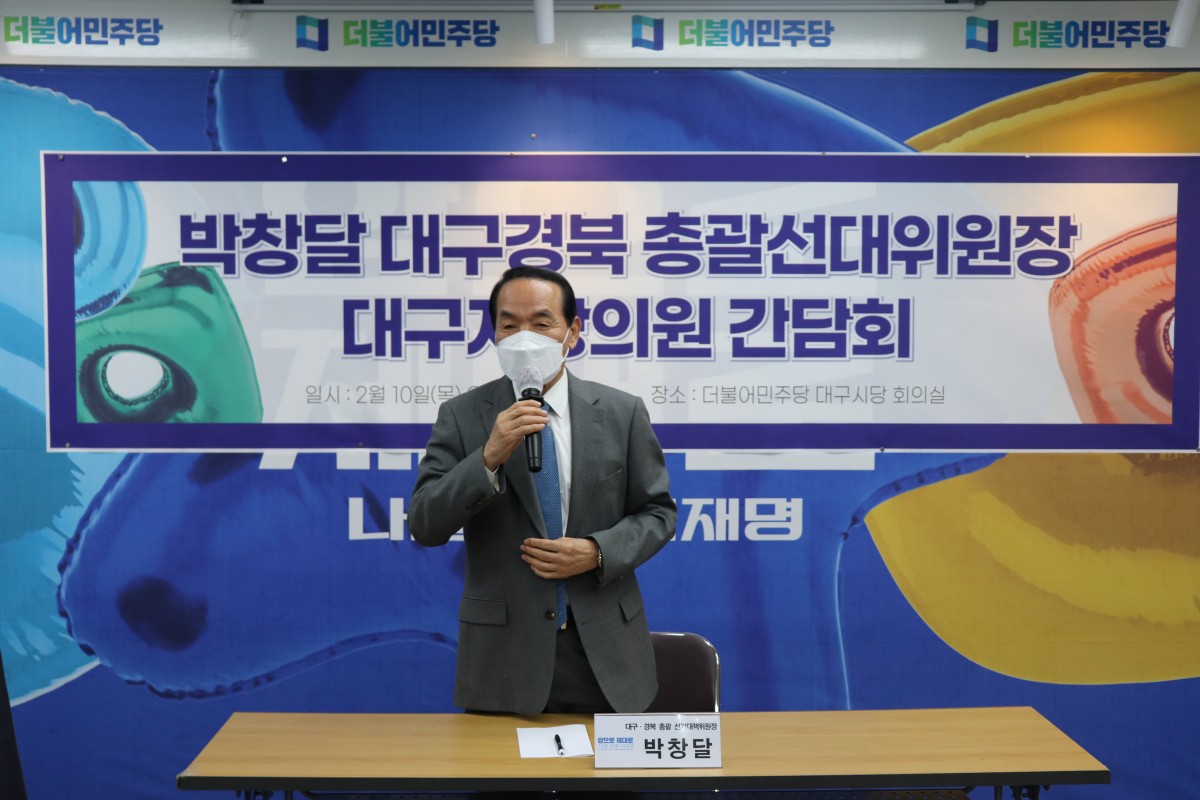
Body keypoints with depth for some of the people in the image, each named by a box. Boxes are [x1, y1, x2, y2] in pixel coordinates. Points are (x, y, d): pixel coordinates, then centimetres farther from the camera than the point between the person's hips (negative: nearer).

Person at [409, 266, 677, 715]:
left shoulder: (622, 412, 0)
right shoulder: (461, 416, -2)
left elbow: (658, 512, 5)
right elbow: (424, 526, -8)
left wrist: (598, 553, -14)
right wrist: (489, 458, -23)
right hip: (504, 654, -1)